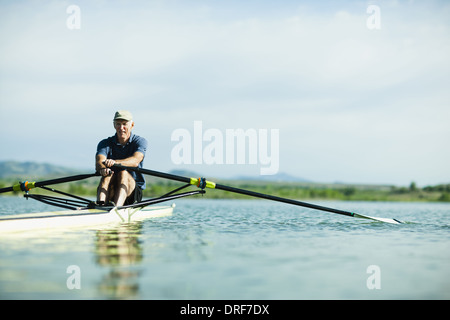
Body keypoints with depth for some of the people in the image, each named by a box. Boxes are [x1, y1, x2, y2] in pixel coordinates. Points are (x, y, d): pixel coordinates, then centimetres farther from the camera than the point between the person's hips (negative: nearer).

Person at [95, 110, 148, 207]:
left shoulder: (140, 141, -2)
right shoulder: (105, 143, 3)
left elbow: (135, 161, -25)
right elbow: (99, 162, -19)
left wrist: (115, 162, -44)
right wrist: (102, 169, -45)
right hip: (110, 192, 2)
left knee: (123, 173, -32)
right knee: (108, 174, -29)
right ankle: (100, 205, -52)